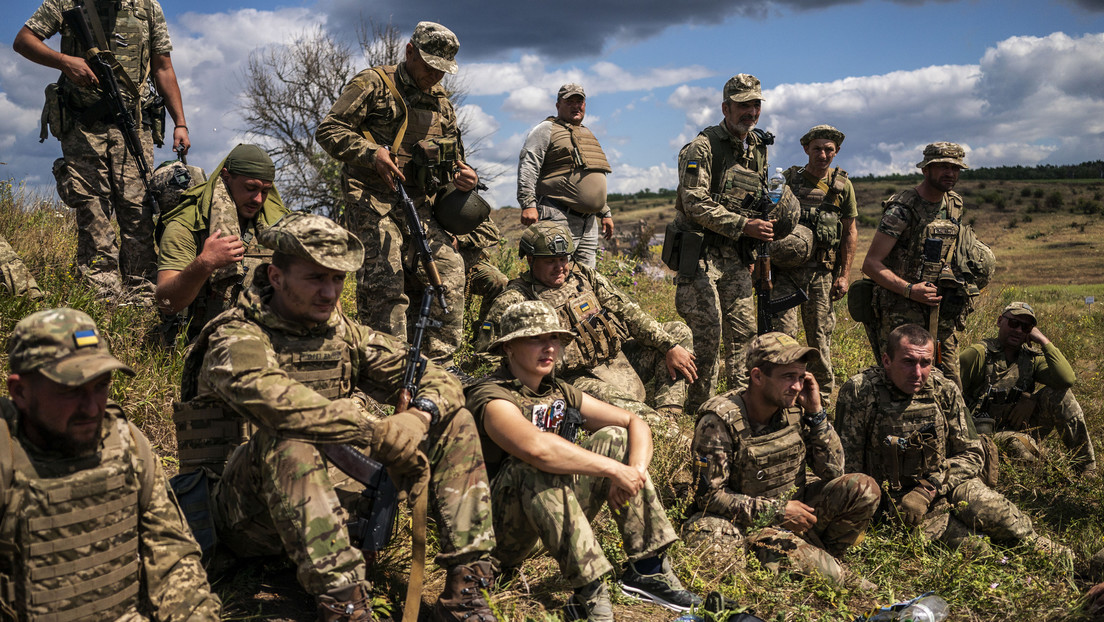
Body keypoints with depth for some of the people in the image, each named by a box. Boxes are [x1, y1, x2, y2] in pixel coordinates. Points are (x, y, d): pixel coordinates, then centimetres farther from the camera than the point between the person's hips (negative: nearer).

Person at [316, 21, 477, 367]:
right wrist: (371, 153, -20)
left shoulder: (441, 103, 22)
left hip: (421, 206, 6)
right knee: (385, 285, -13)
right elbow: (328, 131, -4)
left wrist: (463, 174, 5)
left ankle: (438, 365, 5)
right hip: (373, 200, -5)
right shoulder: (374, 84, 3)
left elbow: (453, 155, 29)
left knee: (448, 272, -5)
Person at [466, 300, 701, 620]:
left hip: (555, 519, 7)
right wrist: (613, 469, -33)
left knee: (613, 438, -3)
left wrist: (635, 472, -15)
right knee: (537, 470, -35)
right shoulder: (492, 398, -19)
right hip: (503, 531, -7)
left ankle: (647, 568, -7)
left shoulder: (561, 393, 6)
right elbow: (536, 447, -40)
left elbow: (635, 423, 5)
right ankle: (589, 593, -32)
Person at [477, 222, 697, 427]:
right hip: (579, 377, -7)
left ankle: (668, 414, -12)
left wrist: (670, 346, -1)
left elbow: (628, 311, 6)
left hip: (619, 360, 7)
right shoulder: (515, 300, -8)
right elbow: (487, 347, -14)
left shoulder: (582, 275, 7)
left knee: (678, 332, 2)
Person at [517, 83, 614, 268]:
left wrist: (606, 213, 26)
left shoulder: (587, 134, 26)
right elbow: (527, 168, -9)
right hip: (559, 218, -8)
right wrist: (528, 204, -20)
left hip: (589, 222, 8)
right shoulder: (546, 130, 2)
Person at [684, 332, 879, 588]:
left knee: (865, 489, -15)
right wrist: (776, 511, -22)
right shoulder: (720, 420, -21)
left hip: (794, 505, 5)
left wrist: (816, 412, -15)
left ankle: (818, 561, -3)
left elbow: (833, 471, -3)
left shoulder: (794, 408, -7)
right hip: (746, 521, -4)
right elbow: (709, 495, -19)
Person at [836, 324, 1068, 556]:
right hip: (894, 499, -3)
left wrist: (927, 490, -11)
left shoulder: (945, 391, -3)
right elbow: (848, 463, -9)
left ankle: (1034, 545, 3)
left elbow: (971, 454, 2)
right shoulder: (859, 391, -15)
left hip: (946, 483, 3)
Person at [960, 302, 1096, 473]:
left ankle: (1087, 469, -6)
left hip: (1021, 428, 6)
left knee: (1057, 394, -13)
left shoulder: (1031, 358, 4)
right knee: (1021, 445, -37)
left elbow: (1067, 380, -14)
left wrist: (1044, 341, -10)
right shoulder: (978, 354, -12)